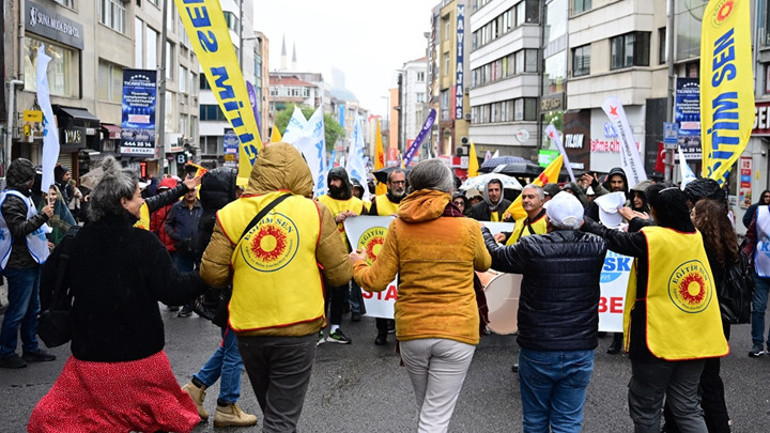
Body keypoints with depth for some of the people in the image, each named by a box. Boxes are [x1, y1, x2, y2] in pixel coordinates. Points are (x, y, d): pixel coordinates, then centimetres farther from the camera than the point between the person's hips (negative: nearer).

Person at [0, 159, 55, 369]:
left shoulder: (21, 196, 17)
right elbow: (18, 229, -25)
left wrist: (41, 241, 27)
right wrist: (42, 216, -25)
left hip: (29, 262, 11)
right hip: (20, 265, -11)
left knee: (32, 308, 16)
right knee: (17, 310, -3)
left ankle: (31, 349, 25)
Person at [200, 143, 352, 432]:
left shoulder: (231, 214, -4)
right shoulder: (315, 212, -7)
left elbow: (212, 275, -5)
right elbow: (340, 275, -5)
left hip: (249, 331, 3)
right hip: (298, 331, -2)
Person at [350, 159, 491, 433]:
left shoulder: (399, 227, -5)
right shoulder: (468, 227, -6)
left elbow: (376, 282, -3)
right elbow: (484, 264, 14)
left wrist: (357, 265, 19)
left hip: (411, 331, 2)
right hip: (457, 332, -2)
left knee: (425, 408, 24)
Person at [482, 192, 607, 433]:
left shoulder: (531, 248, -15)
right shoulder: (596, 248, -7)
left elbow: (494, 256, 3)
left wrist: (483, 230, 20)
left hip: (537, 352, -2)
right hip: (580, 353, 2)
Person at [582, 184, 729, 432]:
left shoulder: (650, 238, -15)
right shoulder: (695, 236, 4)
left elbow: (612, 239, -4)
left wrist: (583, 223, 9)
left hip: (658, 337, -6)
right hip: (695, 338, 6)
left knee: (645, 408, 9)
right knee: (687, 408, 14)